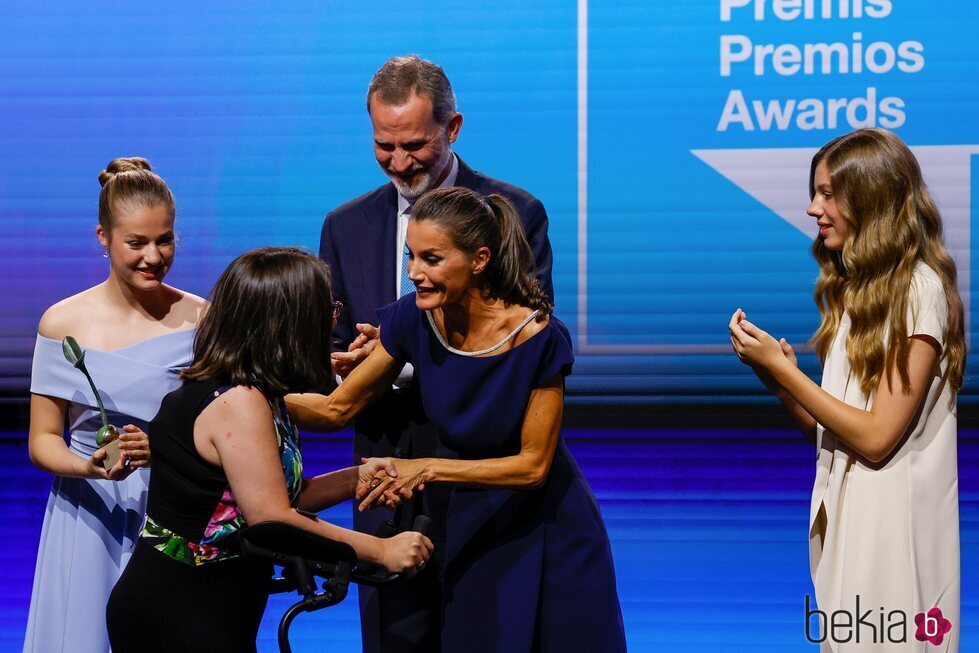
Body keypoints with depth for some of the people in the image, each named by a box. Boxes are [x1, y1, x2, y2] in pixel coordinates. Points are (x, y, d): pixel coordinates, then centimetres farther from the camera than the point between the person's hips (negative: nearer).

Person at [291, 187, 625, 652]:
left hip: (545, 530, -3)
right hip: (473, 526, 3)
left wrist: (428, 469, -25)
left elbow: (533, 464, -19)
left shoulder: (538, 337, -25)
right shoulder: (412, 320, -13)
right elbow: (336, 409, -4)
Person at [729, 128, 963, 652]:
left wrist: (781, 366, -14)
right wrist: (778, 377, -6)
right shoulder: (857, 289, 14)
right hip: (844, 512, 8)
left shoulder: (918, 290, -13)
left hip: (890, 523, -8)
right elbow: (831, 430, 11)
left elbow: (877, 438, -18)